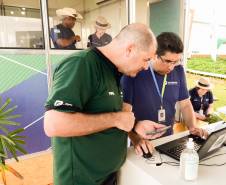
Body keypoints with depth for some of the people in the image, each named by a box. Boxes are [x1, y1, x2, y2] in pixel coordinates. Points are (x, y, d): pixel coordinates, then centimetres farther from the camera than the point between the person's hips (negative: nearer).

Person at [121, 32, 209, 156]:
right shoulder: (134, 72, -15)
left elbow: (185, 104, 10)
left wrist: (193, 127, -3)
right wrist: (135, 138, -28)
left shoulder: (178, 71, 2)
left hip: (168, 139, 4)